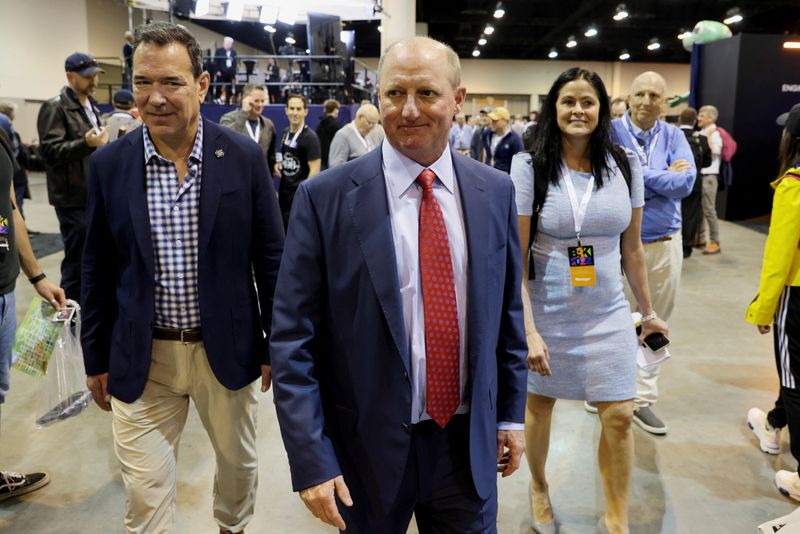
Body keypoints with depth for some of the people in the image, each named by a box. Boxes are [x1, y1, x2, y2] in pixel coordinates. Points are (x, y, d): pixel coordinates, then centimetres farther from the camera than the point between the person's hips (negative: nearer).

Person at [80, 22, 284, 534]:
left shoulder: (245, 157, -9)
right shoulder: (108, 164, -5)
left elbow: (271, 258, -3)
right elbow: (99, 271, 3)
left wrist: (276, 345, 0)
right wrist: (96, 358, 7)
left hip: (227, 350, 0)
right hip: (141, 358, 0)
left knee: (239, 463, 21)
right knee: (145, 492, 7)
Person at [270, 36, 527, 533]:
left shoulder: (495, 191, -1)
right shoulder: (325, 197, -12)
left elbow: (507, 312, 7)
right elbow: (294, 339, -11)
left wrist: (511, 413, 10)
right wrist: (311, 458, -12)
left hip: (470, 443, 3)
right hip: (368, 445, -2)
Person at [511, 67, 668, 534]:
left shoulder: (625, 165, -2)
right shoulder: (530, 167, -11)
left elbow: (632, 248, 8)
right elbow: (515, 258, -12)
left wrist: (649, 311, 12)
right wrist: (529, 331, -18)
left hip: (608, 312, 2)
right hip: (549, 311, -2)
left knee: (620, 416, 3)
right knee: (541, 402, 15)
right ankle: (539, 487, 43)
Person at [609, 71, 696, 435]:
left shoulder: (673, 136, 4)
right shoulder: (611, 132, -5)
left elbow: (686, 182, -11)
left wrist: (638, 174, -12)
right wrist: (664, 177, -12)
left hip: (665, 244, 4)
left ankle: (642, 398, 22)